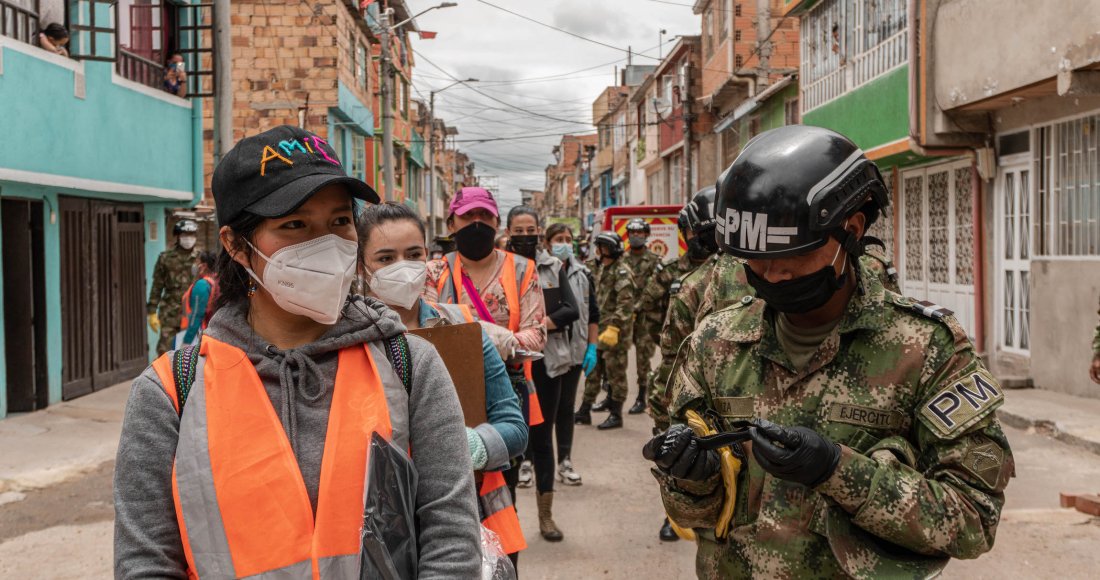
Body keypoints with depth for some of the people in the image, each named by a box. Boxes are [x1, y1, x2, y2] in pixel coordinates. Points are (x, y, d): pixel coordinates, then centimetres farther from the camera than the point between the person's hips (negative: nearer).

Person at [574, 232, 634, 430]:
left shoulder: (622, 271, -12)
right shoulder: (603, 269, 16)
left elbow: (625, 303, -21)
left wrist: (613, 328, -26)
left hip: (614, 331, -9)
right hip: (599, 329, 9)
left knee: (615, 373, -1)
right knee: (593, 370, 12)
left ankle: (616, 415, 6)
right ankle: (584, 411, 20)